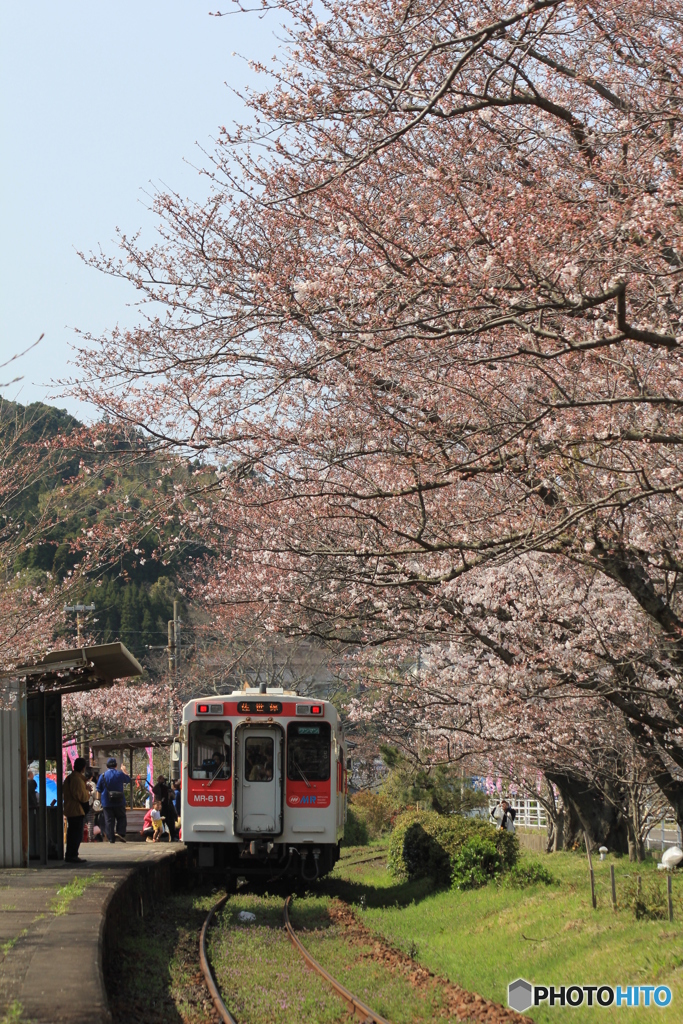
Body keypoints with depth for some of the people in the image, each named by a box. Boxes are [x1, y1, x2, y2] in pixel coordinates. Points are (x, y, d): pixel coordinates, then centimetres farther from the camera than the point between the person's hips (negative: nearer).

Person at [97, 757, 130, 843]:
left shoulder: (103, 775, -1)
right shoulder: (120, 774, -2)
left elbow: (99, 790, 3)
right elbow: (128, 779, 20)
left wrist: (99, 800, 15)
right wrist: (124, 771, 34)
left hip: (106, 803, 0)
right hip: (119, 802, 0)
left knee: (109, 820, 3)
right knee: (121, 818, 11)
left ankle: (111, 838, 1)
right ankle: (120, 833, -10)